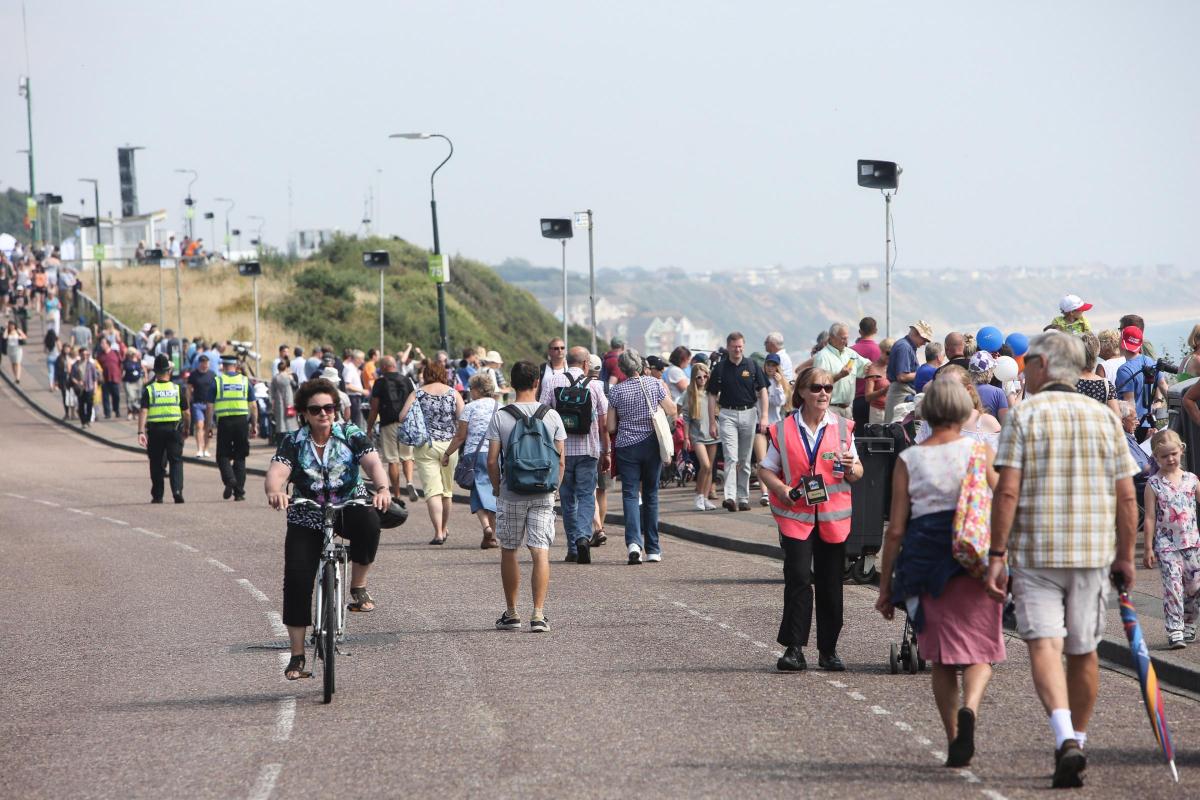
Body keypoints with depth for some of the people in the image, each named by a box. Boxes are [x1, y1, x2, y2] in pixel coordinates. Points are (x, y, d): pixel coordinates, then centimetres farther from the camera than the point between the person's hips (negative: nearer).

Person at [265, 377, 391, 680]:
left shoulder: (351, 435, -5)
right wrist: (274, 492, -45)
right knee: (297, 579, -11)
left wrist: (382, 488, -43)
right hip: (306, 520, 1)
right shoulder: (293, 442, -4)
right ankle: (297, 656, -2)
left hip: (349, 509, -1)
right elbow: (276, 472, -20)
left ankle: (358, 587, -14)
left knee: (368, 523, -36)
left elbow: (373, 463, -21)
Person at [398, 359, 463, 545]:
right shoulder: (453, 394, 1)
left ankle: (438, 532, -15)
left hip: (425, 446, -2)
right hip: (449, 445, 2)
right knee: (447, 489, 17)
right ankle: (445, 528, 30)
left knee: (432, 489, -5)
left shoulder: (418, 394, -1)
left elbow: (402, 416, -9)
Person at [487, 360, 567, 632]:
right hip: (543, 496, 1)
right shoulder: (551, 416, -1)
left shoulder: (500, 418, -5)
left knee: (508, 551, 12)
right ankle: (538, 614, -8)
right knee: (541, 552, 0)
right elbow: (561, 460, 1)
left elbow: (492, 461, -6)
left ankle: (511, 614, 18)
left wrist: (497, 488, 8)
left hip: (511, 495, -1)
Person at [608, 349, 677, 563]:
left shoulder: (616, 391, -5)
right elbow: (671, 411, 2)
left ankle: (634, 542, -25)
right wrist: (665, 392, 17)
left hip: (626, 447, -2)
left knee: (630, 495, -2)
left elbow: (610, 427, -2)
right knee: (651, 495, 12)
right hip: (651, 443, 2)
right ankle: (653, 549, 16)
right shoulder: (655, 384, -4)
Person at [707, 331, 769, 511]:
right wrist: (712, 422, -1)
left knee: (744, 460, 8)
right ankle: (730, 497, -23)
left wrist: (763, 417, -5)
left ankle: (743, 498, 15)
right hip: (727, 415, -2)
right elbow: (712, 396, 4)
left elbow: (762, 392, 5)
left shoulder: (752, 366, 3)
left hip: (749, 414, 2)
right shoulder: (720, 368, 1)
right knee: (731, 457, -14)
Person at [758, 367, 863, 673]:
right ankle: (794, 649, -9)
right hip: (795, 515, -2)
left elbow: (857, 473, 12)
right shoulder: (783, 430, 3)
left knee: (830, 584, 6)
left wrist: (851, 468, -12)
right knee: (798, 578, -13)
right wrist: (780, 488, -12)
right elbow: (765, 469, 8)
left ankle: (828, 650, 15)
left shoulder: (843, 427, 7)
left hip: (833, 516, 2)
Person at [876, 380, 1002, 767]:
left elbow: (896, 529, 1)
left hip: (927, 560, 1)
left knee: (942, 657, 11)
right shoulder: (981, 451, 1)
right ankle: (969, 707, -24)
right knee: (979, 648, 6)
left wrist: (885, 586, 7)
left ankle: (954, 741, 11)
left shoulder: (908, 460, 3)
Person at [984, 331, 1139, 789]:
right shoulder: (1103, 416, 7)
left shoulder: (1025, 414, -4)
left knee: (1044, 642, -7)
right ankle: (1076, 741, 23)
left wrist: (997, 553, -8)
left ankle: (1065, 738, -26)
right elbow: (1126, 496, 5)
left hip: (1035, 550, -3)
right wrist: (1125, 556, 14)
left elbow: (1008, 490, -11)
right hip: (1093, 552, 3)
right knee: (1083, 649, 13)